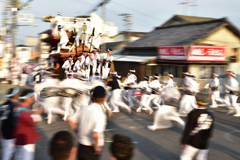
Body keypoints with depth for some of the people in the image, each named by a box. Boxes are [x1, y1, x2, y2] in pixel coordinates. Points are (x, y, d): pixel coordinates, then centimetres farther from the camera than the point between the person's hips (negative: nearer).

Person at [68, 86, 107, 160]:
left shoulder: (84, 108, -3)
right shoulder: (101, 115, -23)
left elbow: (71, 120, 3)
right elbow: (95, 134, -34)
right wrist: (96, 147, -17)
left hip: (81, 145, 6)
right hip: (91, 148, -6)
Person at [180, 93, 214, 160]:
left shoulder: (193, 114, -12)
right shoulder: (210, 115, 3)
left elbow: (188, 130, -11)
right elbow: (210, 131, 12)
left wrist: (183, 141, -3)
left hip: (193, 142, -5)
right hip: (204, 144, 5)